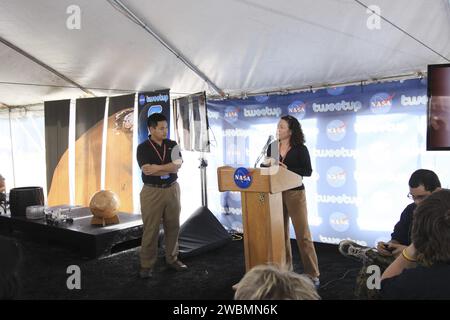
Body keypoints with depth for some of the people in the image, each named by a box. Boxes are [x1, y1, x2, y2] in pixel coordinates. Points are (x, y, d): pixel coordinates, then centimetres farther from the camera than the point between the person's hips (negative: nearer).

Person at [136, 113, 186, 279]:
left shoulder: (172, 145, 5)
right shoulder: (143, 148, -5)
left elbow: (177, 165, -9)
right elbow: (147, 171, -18)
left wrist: (157, 168, -20)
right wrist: (169, 168, -11)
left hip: (172, 190, 4)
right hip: (152, 192, -4)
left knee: (173, 226, 11)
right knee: (150, 230, 1)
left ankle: (172, 259, 26)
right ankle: (146, 265, 11)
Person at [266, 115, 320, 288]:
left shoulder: (300, 149, -5)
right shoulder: (272, 147, 8)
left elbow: (308, 171, -9)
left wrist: (287, 169, -19)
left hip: (295, 193, -4)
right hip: (276, 193, 5)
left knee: (303, 234, -3)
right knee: (281, 233, 11)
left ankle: (312, 274, 4)